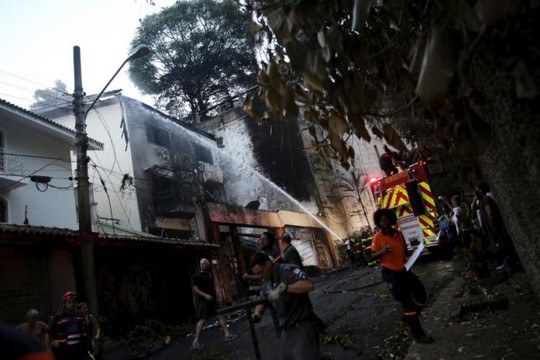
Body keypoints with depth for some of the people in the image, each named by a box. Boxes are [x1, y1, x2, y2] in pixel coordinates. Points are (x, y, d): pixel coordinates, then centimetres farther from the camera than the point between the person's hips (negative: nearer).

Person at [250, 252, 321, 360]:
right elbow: (262, 301, 18)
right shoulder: (267, 284, 9)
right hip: (286, 329, 8)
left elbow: (309, 285, -29)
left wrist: (283, 288, -31)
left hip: (303, 325, -8)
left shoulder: (288, 270, -15)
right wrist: (257, 313, -4)